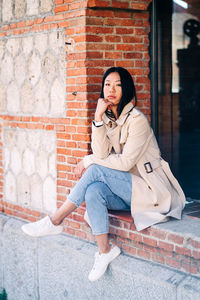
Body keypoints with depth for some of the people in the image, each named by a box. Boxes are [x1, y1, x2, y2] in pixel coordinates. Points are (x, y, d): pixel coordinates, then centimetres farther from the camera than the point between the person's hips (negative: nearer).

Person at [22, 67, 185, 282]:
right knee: (93, 191, -26)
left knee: (96, 171, -25)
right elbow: (102, 154, -7)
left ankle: (55, 221, -18)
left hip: (149, 190, -6)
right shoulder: (108, 119, 8)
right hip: (125, 190, 6)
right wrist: (98, 118, -14)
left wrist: (88, 160, -9)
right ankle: (104, 251, -20)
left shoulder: (137, 120, -13)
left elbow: (125, 162, -18)